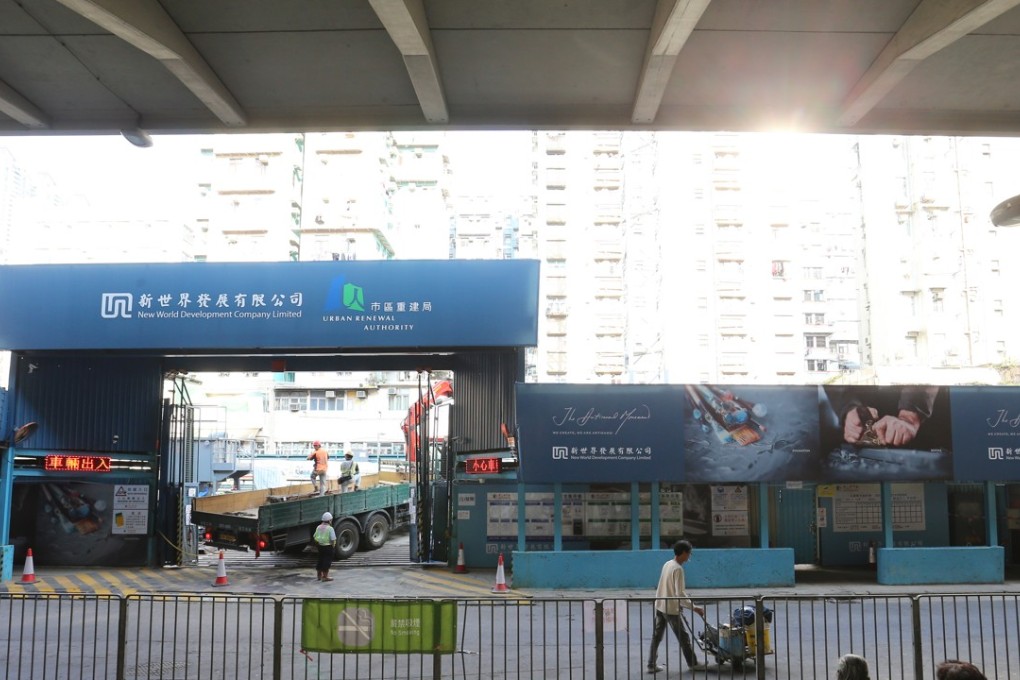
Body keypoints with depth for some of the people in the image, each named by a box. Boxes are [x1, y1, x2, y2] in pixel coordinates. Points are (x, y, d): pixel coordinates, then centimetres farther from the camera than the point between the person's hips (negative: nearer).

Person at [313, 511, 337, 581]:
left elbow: (314, 537, 9)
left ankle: (319, 575, 29)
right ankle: (325, 576, 3)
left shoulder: (318, 527, 5)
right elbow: (333, 539, -19)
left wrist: (318, 543, 16)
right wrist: (333, 544, -2)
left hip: (320, 546, 7)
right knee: (327, 560, 1)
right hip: (327, 546, -7)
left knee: (320, 560, 19)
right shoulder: (330, 528, -16)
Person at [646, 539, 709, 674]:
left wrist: (683, 604, 26)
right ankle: (693, 664, 19)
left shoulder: (667, 564, 8)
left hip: (659, 606, 8)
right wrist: (694, 608, -20)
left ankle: (652, 665, 12)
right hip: (671, 608, -8)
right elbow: (680, 593, -23)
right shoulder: (678, 569, -19)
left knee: (656, 637, 10)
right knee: (683, 637, 7)